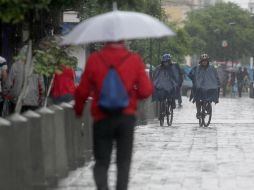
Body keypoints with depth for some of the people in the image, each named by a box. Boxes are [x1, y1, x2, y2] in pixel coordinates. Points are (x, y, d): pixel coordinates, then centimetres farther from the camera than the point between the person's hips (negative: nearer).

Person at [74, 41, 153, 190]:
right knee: (124, 162, 10)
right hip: (127, 117, 0)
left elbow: (82, 91, -2)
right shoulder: (135, 60, -4)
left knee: (101, 162, 7)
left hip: (102, 118, 0)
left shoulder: (94, 59, -5)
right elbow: (146, 90, -6)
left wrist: (78, 109, 16)